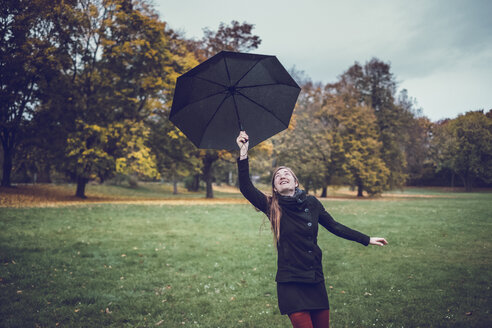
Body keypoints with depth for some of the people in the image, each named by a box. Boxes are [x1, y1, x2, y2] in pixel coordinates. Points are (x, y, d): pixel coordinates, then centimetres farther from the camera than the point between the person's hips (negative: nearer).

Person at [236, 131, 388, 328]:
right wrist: (243, 153, -21)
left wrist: (367, 240, 17)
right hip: (290, 283, -3)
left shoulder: (312, 203, 6)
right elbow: (246, 188, -14)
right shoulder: (272, 207, -2)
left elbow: (334, 227, 14)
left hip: (315, 280, 3)